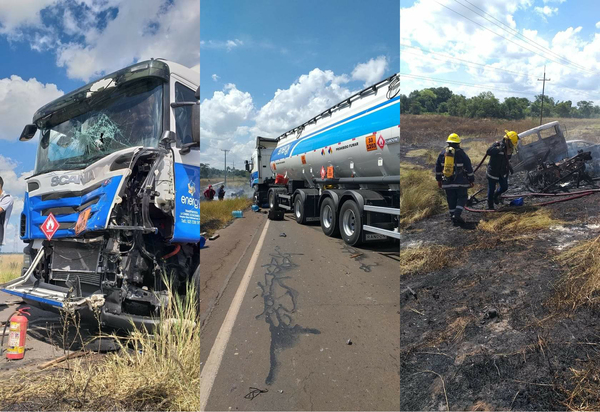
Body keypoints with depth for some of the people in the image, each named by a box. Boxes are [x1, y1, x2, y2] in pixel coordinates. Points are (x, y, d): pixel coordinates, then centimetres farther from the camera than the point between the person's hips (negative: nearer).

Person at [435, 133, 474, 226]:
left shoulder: (443, 153, 5)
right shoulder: (461, 153, -7)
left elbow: (438, 167, 13)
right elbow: (469, 167, -4)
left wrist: (439, 179, 22)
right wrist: (471, 180, 5)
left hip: (447, 182, 4)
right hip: (460, 182, -3)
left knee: (451, 200, 11)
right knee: (462, 198, 7)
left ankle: (453, 218, 15)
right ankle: (457, 214, -10)